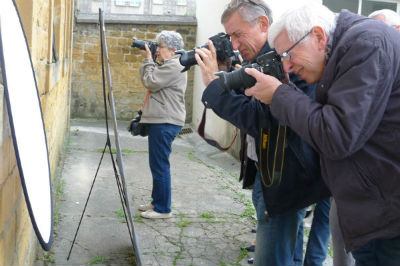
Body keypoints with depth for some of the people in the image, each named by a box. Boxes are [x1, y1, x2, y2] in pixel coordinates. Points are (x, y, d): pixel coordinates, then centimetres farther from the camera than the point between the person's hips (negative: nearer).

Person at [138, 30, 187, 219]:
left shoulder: (173, 66, -13)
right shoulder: (166, 65, 21)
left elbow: (151, 82, -16)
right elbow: (147, 82, 22)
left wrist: (148, 60, -5)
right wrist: (147, 61, 13)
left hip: (165, 123, -11)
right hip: (159, 121, 11)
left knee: (160, 165, -7)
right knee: (157, 164, 16)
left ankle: (163, 209, -1)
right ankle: (157, 202, 26)